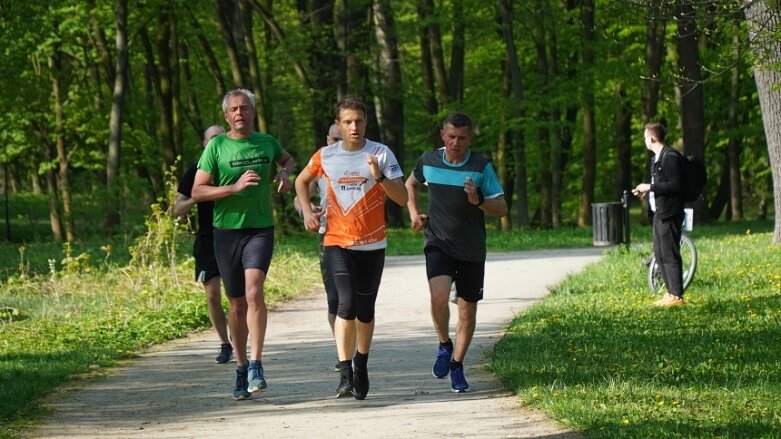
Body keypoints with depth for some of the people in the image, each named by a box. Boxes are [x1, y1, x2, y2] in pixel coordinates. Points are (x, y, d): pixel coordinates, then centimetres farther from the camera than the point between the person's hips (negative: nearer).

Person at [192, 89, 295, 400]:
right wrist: (235, 187, -16)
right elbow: (197, 192, -6)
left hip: (260, 229, 0)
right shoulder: (217, 146, -1)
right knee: (237, 304, 7)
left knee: (254, 292, -22)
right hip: (227, 231, 0)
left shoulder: (266, 143, 7)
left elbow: (287, 159, 31)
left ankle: (256, 365, -20)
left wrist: (284, 173, 8)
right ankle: (241, 369, 21)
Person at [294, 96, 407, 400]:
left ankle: (361, 365, 28)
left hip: (372, 245, 1)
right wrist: (307, 211, 7)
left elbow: (402, 198, -8)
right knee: (346, 304, -17)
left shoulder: (381, 154, -3)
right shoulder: (325, 156, 1)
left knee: (365, 311, 8)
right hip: (337, 243, -1)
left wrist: (380, 177, -23)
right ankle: (345, 373, -14)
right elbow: (302, 181, 22)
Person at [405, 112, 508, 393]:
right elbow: (411, 184, 23)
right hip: (438, 244, 0)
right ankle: (444, 345, 5)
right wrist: (414, 212, 9)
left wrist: (478, 201, -24)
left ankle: (457, 365, 26)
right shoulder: (428, 161, 0)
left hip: (472, 250, 0)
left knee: (468, 310, 7)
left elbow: (502, 209, -6)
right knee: (439, 297, -23)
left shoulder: (481, 167, -7)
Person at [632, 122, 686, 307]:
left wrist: (650, 187, -17)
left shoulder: (670, 157, -14)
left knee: (670, 255, -8)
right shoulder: (657, 158, 17)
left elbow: (675, 184, -20)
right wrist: (646, 190, 8)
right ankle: (670, 292, 18)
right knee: (660, 255, 13)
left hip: (669, 213, -10)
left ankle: (677, 295, -5)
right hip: (658, 213, 10)